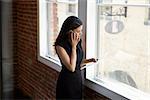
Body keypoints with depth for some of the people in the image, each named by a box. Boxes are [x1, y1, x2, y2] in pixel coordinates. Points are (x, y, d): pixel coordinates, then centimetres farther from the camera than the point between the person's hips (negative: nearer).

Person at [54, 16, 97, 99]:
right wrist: (73, 46, -21)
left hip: (78, 78, 7)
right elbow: (71, 67, -24)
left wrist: (88, 60, -2)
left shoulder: (77, 42, 1)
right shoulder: (60, 45, -20)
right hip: (67, 81, -7)